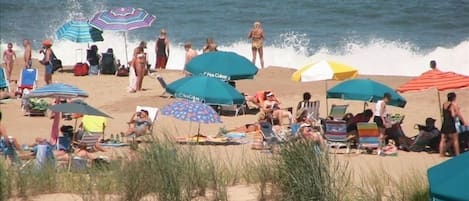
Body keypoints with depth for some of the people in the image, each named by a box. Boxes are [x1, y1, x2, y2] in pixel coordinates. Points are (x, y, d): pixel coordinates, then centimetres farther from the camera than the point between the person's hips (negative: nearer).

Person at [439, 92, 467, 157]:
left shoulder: (444, 104, 9)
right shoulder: (454, 104, -9)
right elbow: (459, 115, -6)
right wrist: (464, 122, 5)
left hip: (444, 124, 6)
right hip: (451, 124, -6)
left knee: (443, 140, 8)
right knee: (455, 139, 3)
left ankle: (441, 153, 8)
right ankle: (457, 154, 3)